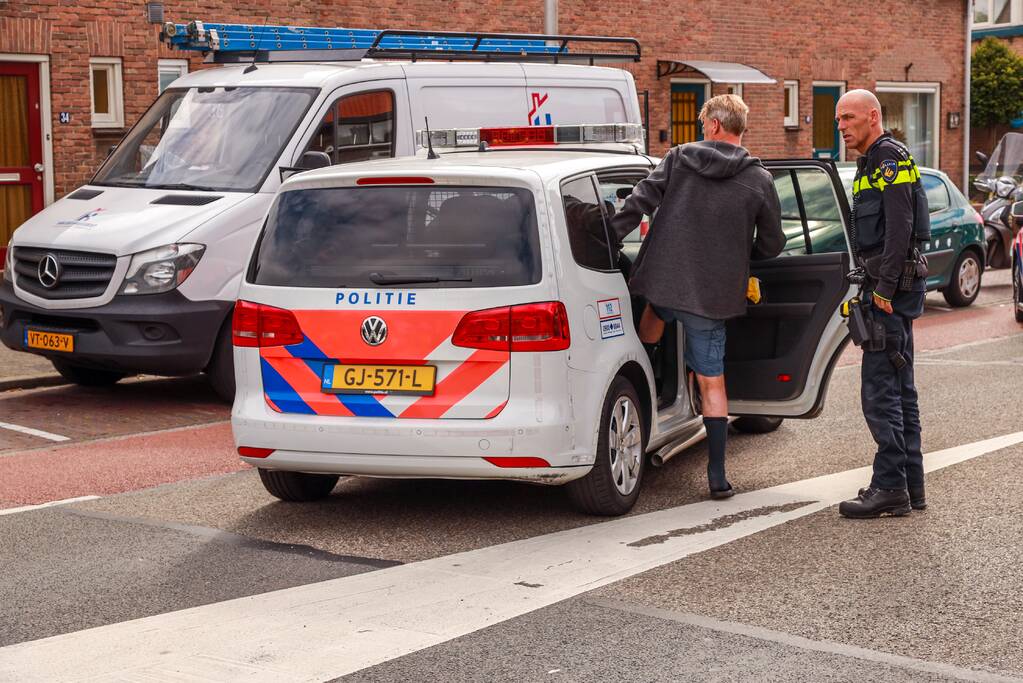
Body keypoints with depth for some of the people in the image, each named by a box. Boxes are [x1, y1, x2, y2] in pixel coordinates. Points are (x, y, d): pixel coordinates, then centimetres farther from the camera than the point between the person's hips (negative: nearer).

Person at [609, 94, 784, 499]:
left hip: (663, 279, 1)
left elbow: (637, 205, -4)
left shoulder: (678, 159, 0)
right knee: (712, 381, 5)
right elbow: (771, 245, 5)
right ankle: (717, 477, 6)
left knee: (655, 313, 38)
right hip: (712, 294, -1)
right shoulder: (759, 181, -2)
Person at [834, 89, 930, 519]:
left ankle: (889, 487, -10)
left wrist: (884, 289, -22)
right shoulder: (872, 163, 21)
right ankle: (911, 486, 16)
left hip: (893, 287, -11)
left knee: (879, 391, -11)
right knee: (899, 390, 11)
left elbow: (900, 228, -20)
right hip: (887, 287, 11)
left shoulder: (891, 158, -11)